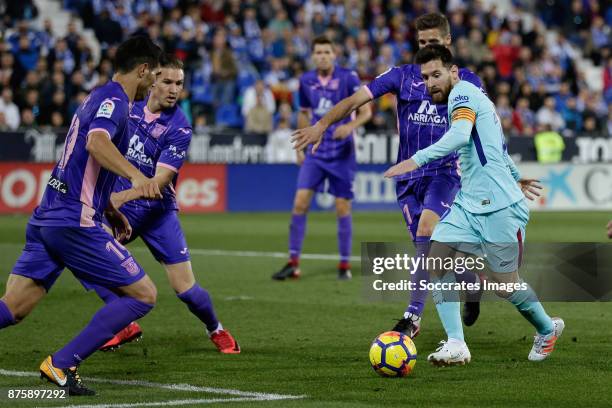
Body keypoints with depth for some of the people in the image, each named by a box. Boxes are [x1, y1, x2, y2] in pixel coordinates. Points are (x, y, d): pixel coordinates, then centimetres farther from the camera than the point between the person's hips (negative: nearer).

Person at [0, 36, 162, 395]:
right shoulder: (114, 100, -9)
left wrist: (109, 210, 35)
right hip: (76, 222, -9)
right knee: (144, 295, -2)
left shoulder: (99, 98, 21)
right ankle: (62, 365, -8)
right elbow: (97, 142, -31)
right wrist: (136, 175, -46)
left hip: (47, 217, 9)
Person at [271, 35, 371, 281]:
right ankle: (293, 263, -1)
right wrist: (300, 147, 16)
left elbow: (366, 111, -6)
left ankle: (344, 265, 11)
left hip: (341, 154, -3)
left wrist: (350, 126, -25)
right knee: (300, 203, -6)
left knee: (343, 208, 0)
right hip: (314, 152, 3)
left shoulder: (348, 78, -8)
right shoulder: (306, 81, 3)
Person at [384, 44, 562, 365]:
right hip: (468, 204, 9)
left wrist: (417, 160, -41)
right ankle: (456, 345, -13)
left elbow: (460, 135, -31)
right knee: (438, 263, -9)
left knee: (505, 285, -2)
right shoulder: (469, 98, 19)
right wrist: (514, 177, 48)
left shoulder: (462, 92, -10)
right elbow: (494, 143, 34)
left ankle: (548, 329, 25)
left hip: (499, 207, -9)